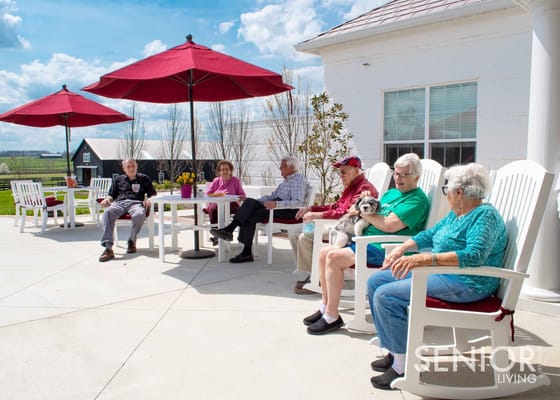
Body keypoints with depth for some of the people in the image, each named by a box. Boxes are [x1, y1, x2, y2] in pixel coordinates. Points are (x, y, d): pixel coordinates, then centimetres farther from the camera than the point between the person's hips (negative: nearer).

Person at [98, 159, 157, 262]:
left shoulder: (144, 178, 26)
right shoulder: (118, 179, 32)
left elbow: (153, 194, 21)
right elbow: (111, 195, 26)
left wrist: (148, 200, -2)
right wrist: (107, 199, 2)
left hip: (136, 203, -2)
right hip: (119, 202, 2)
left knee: (140, 214, -41)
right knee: (108, 212, -36)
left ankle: (132, 241, -19)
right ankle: (108, 248, -43)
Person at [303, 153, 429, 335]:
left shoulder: (417, 199, -9)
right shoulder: (391, 193, 21)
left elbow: (389, 225, -21)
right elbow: (375, 215, 25)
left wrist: (363, 212, -8)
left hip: (383, 248, -10)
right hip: (365, 241, 10)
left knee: (334, 258, -23)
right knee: (324, 253, 0)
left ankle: (332, 317, -13)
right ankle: (325, 305, 10)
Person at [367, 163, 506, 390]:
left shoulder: (485, 215, -15)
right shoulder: (455, 214, 14)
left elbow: (474, 256, -30)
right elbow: (430, 234, 24)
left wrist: (425, 259, -37)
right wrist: (403, 248, 8)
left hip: (466, 284, -10)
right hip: (439, 273, 11)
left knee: (386, 295, -22)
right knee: (375, 281, 7)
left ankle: (403, 365, -11)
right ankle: (395, 352, 9)